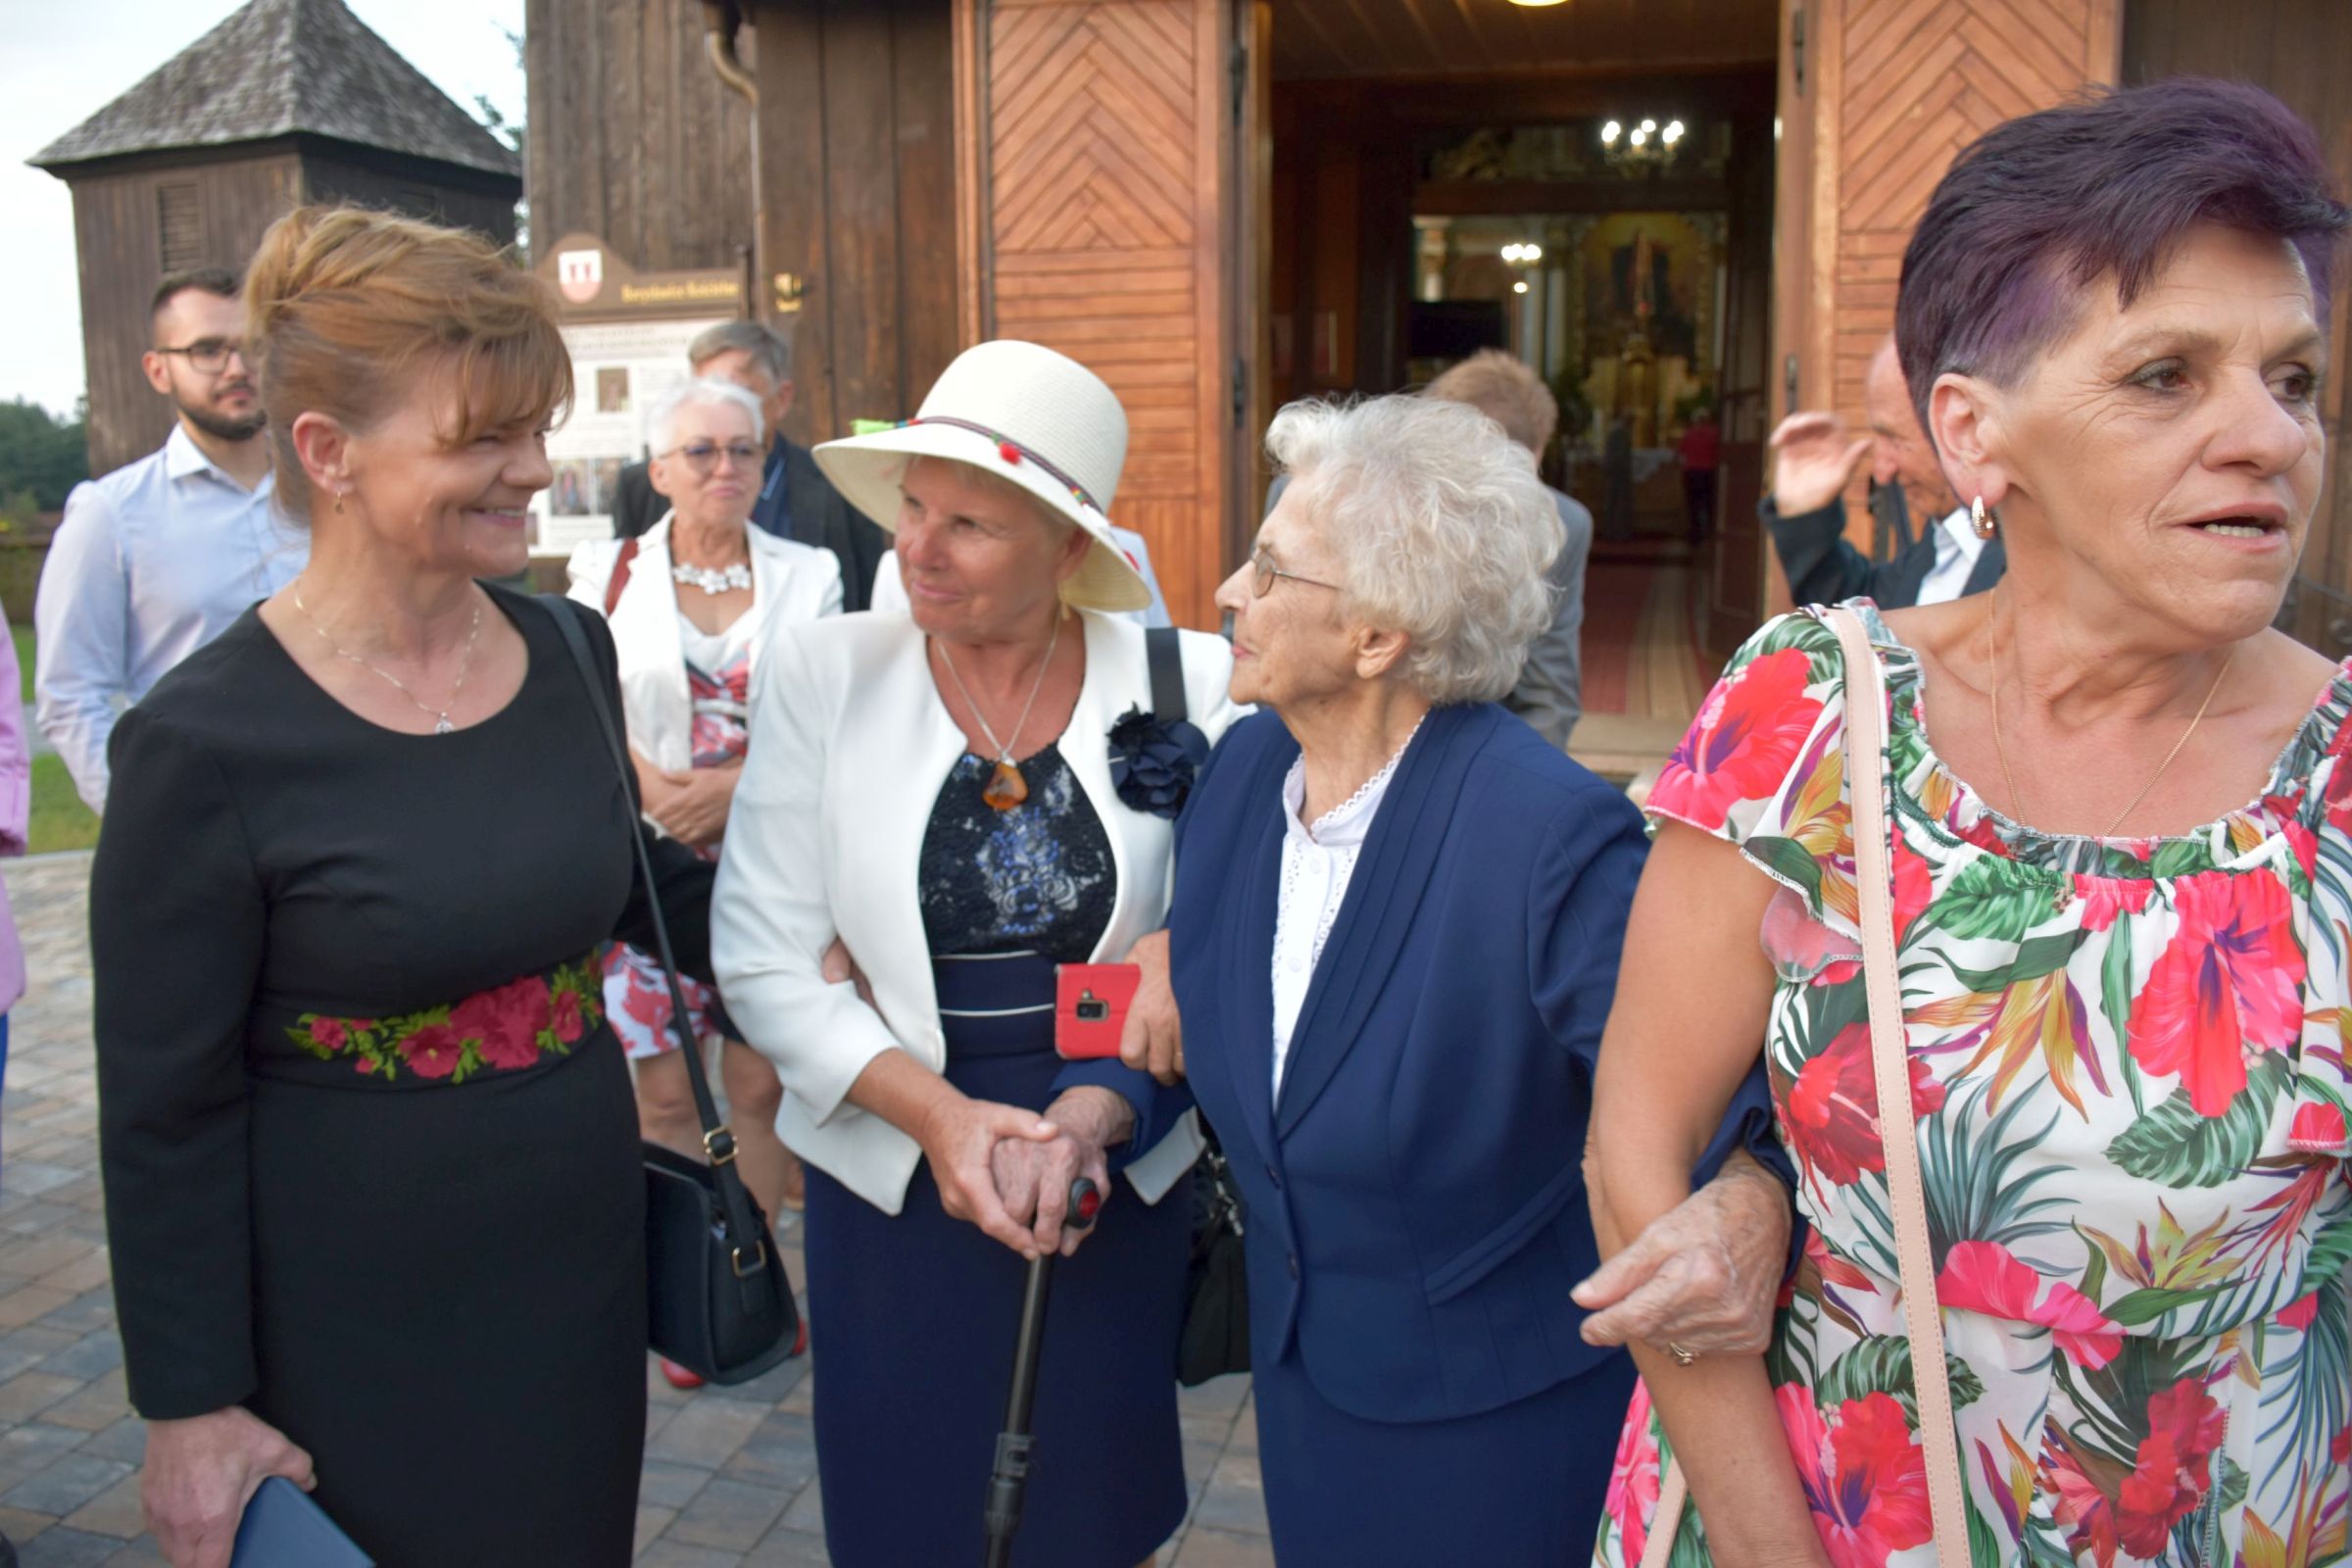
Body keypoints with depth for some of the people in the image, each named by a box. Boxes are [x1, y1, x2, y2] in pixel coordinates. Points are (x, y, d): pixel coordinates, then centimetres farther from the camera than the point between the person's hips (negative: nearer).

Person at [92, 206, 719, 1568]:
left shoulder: (571, 655, -3)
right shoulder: (208, 742, -18)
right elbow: (164, 1112, -11)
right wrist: (192, 1404, -7)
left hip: (581, 1271, 5)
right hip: (350, 1337, -4)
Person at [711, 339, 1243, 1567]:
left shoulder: (1184, 682, -8)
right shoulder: (826, 671, -7)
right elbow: (763, 961, -6)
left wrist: (1097, 1111, -18)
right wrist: (937, 1115, -16)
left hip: (1121, 1182, 0)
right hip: (891, 1187, 0)